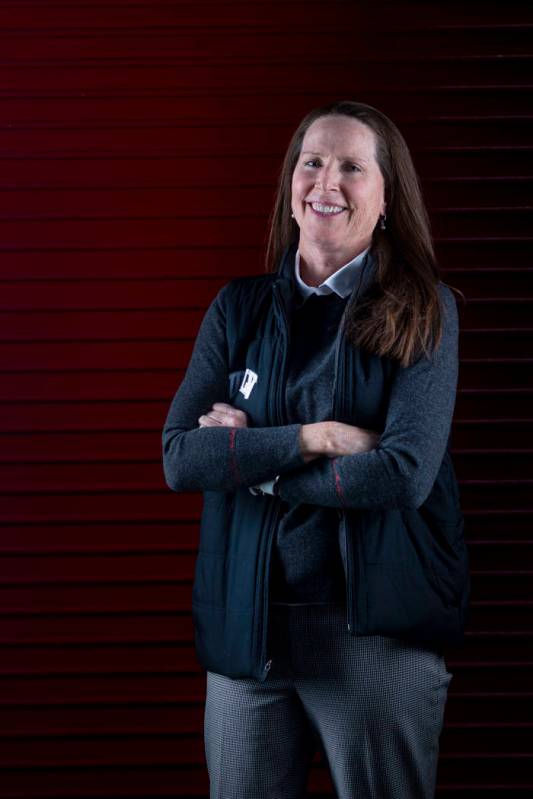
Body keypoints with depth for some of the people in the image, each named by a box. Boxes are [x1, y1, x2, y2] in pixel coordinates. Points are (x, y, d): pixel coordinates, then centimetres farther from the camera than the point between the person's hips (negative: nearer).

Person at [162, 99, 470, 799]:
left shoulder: (422, 311, -3)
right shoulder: (240, 308, 6)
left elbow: (404, 473, -15)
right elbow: (180, 458, -5)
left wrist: (250, 455, -9)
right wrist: (310, 439, -16)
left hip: (379, 630, -3)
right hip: (245, 626, 3)